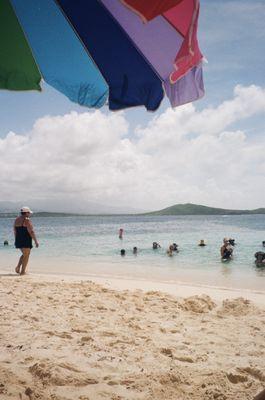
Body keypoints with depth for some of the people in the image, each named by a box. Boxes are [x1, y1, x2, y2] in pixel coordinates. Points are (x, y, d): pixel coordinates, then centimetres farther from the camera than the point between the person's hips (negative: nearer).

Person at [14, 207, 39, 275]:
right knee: (26, 255, 3)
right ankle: (22, 271, 3)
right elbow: (31, 232, -17)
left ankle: (18, 267, 9)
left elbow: (15, 231, 16)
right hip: (26, 241, -8)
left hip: (18, 240, 8)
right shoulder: (27, 220, -13)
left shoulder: (16, 220, 11)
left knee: (24, 254, 23)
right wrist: (36, 241, -13)